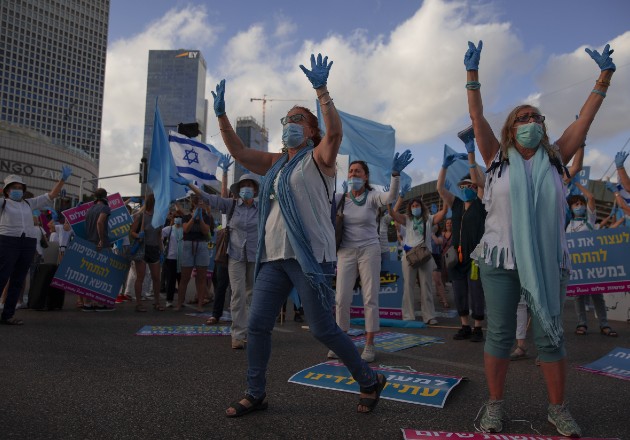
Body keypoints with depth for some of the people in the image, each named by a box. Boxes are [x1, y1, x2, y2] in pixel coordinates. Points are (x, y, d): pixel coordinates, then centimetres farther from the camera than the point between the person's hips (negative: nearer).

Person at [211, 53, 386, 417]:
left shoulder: (319, 158, 0)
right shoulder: (275, 163, 18)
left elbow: (335, 132, -20)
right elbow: (238, 151, 15)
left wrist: (321, 90, -28)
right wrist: (221, 113, 8)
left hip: (310, 255, -6)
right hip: (274, 256, 7)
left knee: (323, 329, -3)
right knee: (257, 325, 4)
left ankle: (370, 381, 17)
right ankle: (256, 394, 19)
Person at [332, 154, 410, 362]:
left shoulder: (372, 196, -5)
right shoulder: (340, 198, 5)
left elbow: (390, 197, -24)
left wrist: (396, 174, -41)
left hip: (369, 251, -2)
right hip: (346, 252, 3)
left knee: (370, 298, 0)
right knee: (341, 298, 2)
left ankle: (369, 345, 10)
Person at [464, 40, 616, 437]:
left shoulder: (555, 159, 9)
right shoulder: (498, 158, 4)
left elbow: (586, 117, 7)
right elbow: (477, 116, -2)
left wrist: (605, 77, 5)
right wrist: (472, 73, -8)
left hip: (549, 260, 2)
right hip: (500, 259, -1)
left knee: (551, 335, 7)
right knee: (500, 334, 4)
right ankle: (495, 405, 16)